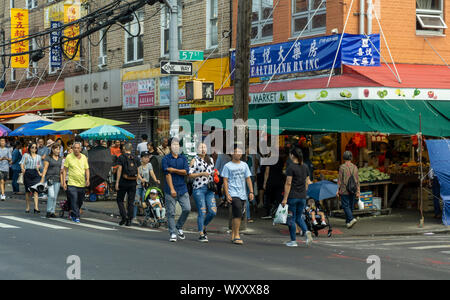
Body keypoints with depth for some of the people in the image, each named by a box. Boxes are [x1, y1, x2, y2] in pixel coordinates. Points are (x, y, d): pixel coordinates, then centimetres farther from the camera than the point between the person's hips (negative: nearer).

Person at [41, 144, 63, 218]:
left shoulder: (60, 159, 14)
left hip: (57, 179, 5)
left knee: (55, 197, 5)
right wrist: (42, 179, -12)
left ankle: (52, 212, 11)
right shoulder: (48, 158, -2)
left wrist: (61, 180, 13)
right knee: (51, 195, -16)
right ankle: (48, 211, -6)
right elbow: (45, 169, -5)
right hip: (49, 178, -5)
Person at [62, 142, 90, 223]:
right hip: (72, 183, -4)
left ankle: (73, 214, 31)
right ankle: (76, 217, -6)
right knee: (74, 201, -13)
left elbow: (87, 169, 11)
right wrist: (64, 182, -5)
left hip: (82, 184, 4)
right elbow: (64, 170, 1)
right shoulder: (69, 157, -2)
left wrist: (87, 179, -6)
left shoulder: (84, 157, 7)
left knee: (80, 202, 12)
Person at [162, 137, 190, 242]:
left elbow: (186, 172, -2)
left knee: (187, 209, -4)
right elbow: (167, 174, -9)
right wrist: (172, 189, -16)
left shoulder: (183, 158, 10)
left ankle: (179, 227, 18)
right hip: (170, 190, -3)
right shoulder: (166, 159, -1)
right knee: (171, 213, -1)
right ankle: (173, 233, 6)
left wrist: (173, 170, -11)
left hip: (182, 188, 3)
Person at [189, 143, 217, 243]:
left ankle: (204, 227, 22)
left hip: (209, 189, 5)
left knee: (213, 211, -4)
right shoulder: (195, 160, 0)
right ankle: (201, 234, 3)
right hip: (198, 188, -5)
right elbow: (190, 174, -6)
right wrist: (201, 174, -16)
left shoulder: (210, 160, 17)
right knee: (202, 212, -7)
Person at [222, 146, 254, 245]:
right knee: (238, 214, -16)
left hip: (243, 194, 5)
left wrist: (251, 192, 5)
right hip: (233, 194, -5)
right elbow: (225, 181, -1)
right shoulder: (227, 166, 2)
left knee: (237, 215, 8)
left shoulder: (244, 165, 15)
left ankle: (233, 235, 17)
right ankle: (236, 236, -12)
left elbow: (248, 179, 15)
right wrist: (227, 194, -10)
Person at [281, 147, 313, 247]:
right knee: (299, 217, 17)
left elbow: (288, 183, -15)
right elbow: (307, 182, 12)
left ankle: (293, 241, 7)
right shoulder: (305, 167, 7)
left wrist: (285, 198, -14)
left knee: (291, 218, 4)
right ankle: (306, 231, -8)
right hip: (302, 197, 6)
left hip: (292, 196, -6)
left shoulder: (291, 167, -12)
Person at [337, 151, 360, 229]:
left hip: (344, 190, -5)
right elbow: (357, 180, 4)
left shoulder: (342, 167, -9)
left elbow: (340, 179, -8)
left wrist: (337, 190, -3)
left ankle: (351, 219, -20)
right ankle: (348, 221, 19)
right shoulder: (355, 167, 3)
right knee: (351, 206, 12)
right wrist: (358, 192, 8)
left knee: (345, 206, -3)